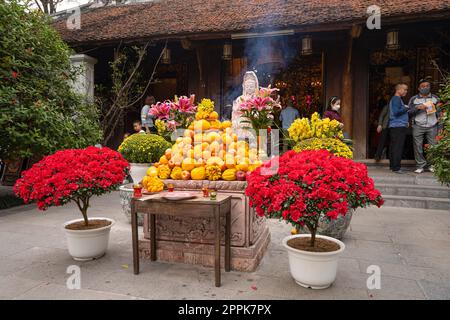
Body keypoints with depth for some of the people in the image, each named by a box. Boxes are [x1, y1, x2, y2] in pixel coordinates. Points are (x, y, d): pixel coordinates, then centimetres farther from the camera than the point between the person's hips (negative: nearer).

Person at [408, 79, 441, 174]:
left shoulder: (435, 98, 13)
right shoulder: (414, 99, 8)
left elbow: (439, 112, 14)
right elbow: (409, 112, 5)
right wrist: (418, 107, -13)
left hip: (432, 127, 1)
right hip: (418, 126, -1)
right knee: (418, 147, -3)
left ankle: (432, 165, 8)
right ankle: (420, 166, 5)